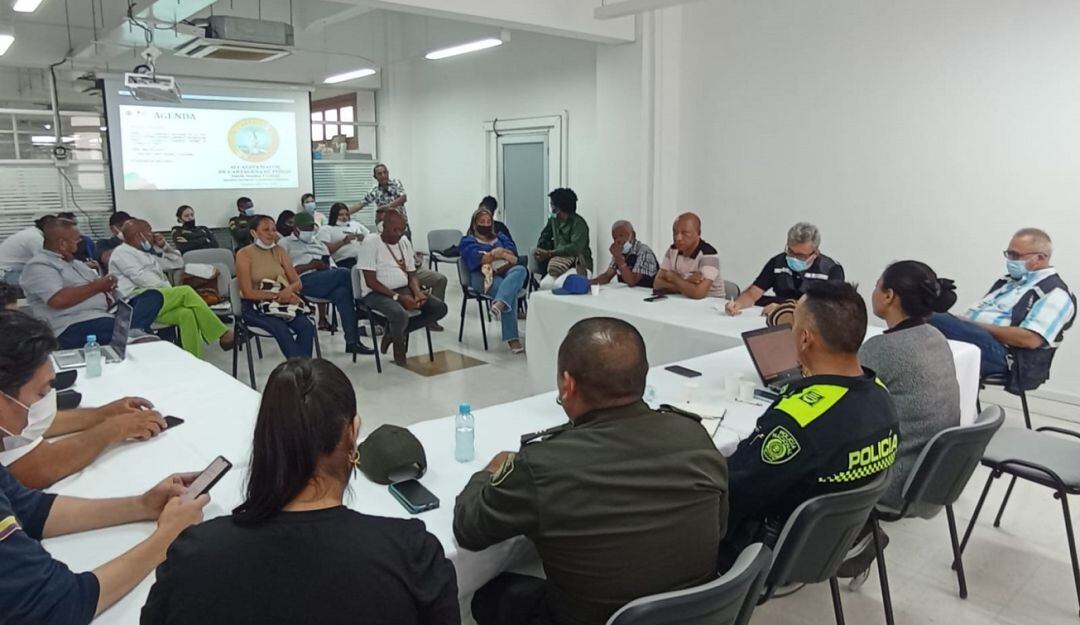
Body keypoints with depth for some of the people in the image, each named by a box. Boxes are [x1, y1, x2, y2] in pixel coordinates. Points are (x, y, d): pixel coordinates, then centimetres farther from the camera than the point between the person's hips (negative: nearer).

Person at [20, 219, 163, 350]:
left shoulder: (74, 262, 27)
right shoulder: (39, 266, -3)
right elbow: (59, 300, -21)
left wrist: (106, 283, -1)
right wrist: (97, 286, -9)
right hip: (76, 327, -9)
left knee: (153, 296, -13)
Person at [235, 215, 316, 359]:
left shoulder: (280, 251, 10)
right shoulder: (244, 254, -4)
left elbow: (297, 282, 6)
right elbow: (248, 292, -10)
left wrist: (289, 290, -18)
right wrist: (279, 295, -20)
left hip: (282, 304, 4)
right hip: (254, 306, -4)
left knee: (307, 326, -25)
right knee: (281, 328, -34)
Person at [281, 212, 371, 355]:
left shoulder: (318, 243, 34)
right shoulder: (285, 243, 16)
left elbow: (331, 266, 21)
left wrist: (324, 266, -3)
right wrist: (310, 265, -7)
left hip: (326, 281, 5)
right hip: (304, 281, -5)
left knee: (342, 292, -33)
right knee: (345, 273, -30)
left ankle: (352, 341, -36)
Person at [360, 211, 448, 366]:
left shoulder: (404, 242, 11)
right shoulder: (371, 245, -9)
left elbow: (412, 275, 13)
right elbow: (371, 282, -15)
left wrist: (417, 292, -10)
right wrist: (398, 297, -23)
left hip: (404, 289, 7)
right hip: (378, 293, -7)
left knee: (440, 308, -11)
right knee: (400, 315, -37)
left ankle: (396, 332, 1)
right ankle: (398, 342, 0)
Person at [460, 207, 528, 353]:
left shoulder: (501, 238, 32)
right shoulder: (468, 241, 20)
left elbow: (513, 256, 10)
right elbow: (477, 259, -3)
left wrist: (490, 255, -5)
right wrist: (499, 254, -6)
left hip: (505, 272, 4)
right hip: (484, 276, -4)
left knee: (521, 269, -35)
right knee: (510, 291, -36)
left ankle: (499, 304, -58)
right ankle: (512, 339, -44)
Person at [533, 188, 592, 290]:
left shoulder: (579, 223, -11)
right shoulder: (554, 220, 10)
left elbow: (575, 248, -23)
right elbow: (545, 236, 25)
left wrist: (549, 254, -23)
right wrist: (538, 249, 1)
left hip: (579, 265, -5)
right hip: (561, 264, 6)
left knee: (559, 284, -33)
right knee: (545, 284, -25)